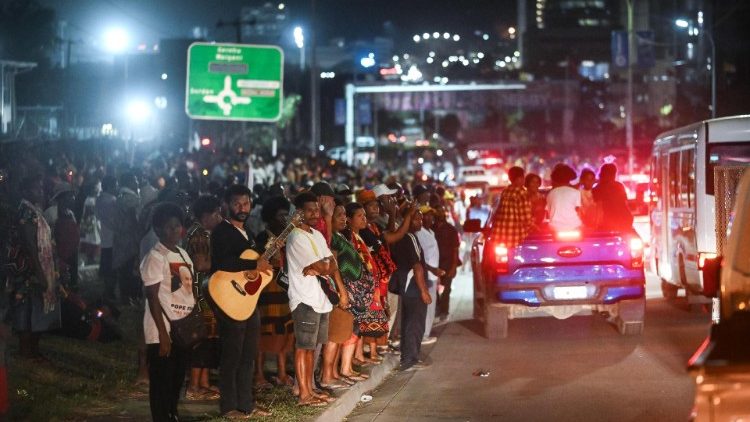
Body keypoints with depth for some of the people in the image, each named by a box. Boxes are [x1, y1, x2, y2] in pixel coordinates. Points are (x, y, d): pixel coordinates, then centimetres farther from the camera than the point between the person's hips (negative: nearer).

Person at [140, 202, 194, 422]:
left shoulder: (183, 254, 14)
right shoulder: (155, 257, -10)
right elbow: (152, 297, -14)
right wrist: (163, 334, -18)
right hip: (163, 330, -7)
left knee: (177, 379, 14)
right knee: (161, 383, -3)